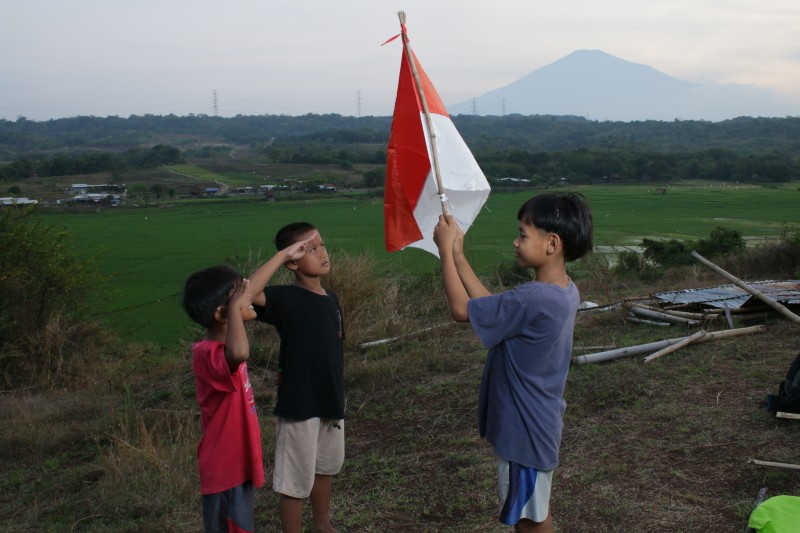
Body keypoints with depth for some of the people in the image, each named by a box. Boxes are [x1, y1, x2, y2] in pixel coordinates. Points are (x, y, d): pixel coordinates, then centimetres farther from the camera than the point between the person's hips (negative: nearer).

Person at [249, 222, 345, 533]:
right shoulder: (286, 299, -16)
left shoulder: (331, 300, 5)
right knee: (295, 481, 4)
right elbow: (247, 293, -36)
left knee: (326, 468, 25)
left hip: (331, 403, 8)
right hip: (299, 406, -8)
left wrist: (338, 396, 17)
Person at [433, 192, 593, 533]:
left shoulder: (534, 300, -31)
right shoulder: (563, 291, -2)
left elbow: (461, 309, -21)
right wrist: (458, 254, 2)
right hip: (536, 423, 9)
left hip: (525, 429, -9)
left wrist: (445, 249, -12)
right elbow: (489, 305, 5)